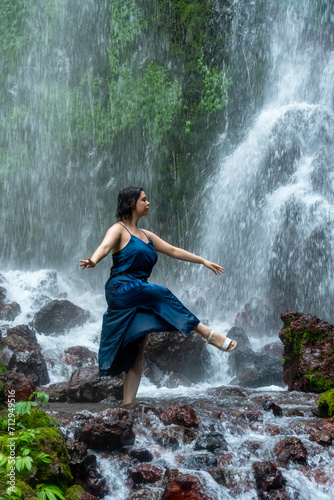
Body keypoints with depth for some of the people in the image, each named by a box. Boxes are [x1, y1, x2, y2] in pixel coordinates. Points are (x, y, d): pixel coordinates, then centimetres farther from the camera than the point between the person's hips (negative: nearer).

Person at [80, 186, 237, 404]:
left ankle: (128, 404, -2)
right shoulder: (119, 229, 0)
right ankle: (209, 335, -14)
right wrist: (93, 260, -43)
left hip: (139, 300, 8)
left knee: (137, 352, 0)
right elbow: (105, 246, -20)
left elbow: (173, 250, 28)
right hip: (122, 289, -8)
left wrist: (204, 261, 30)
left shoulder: (146, 235, 22)